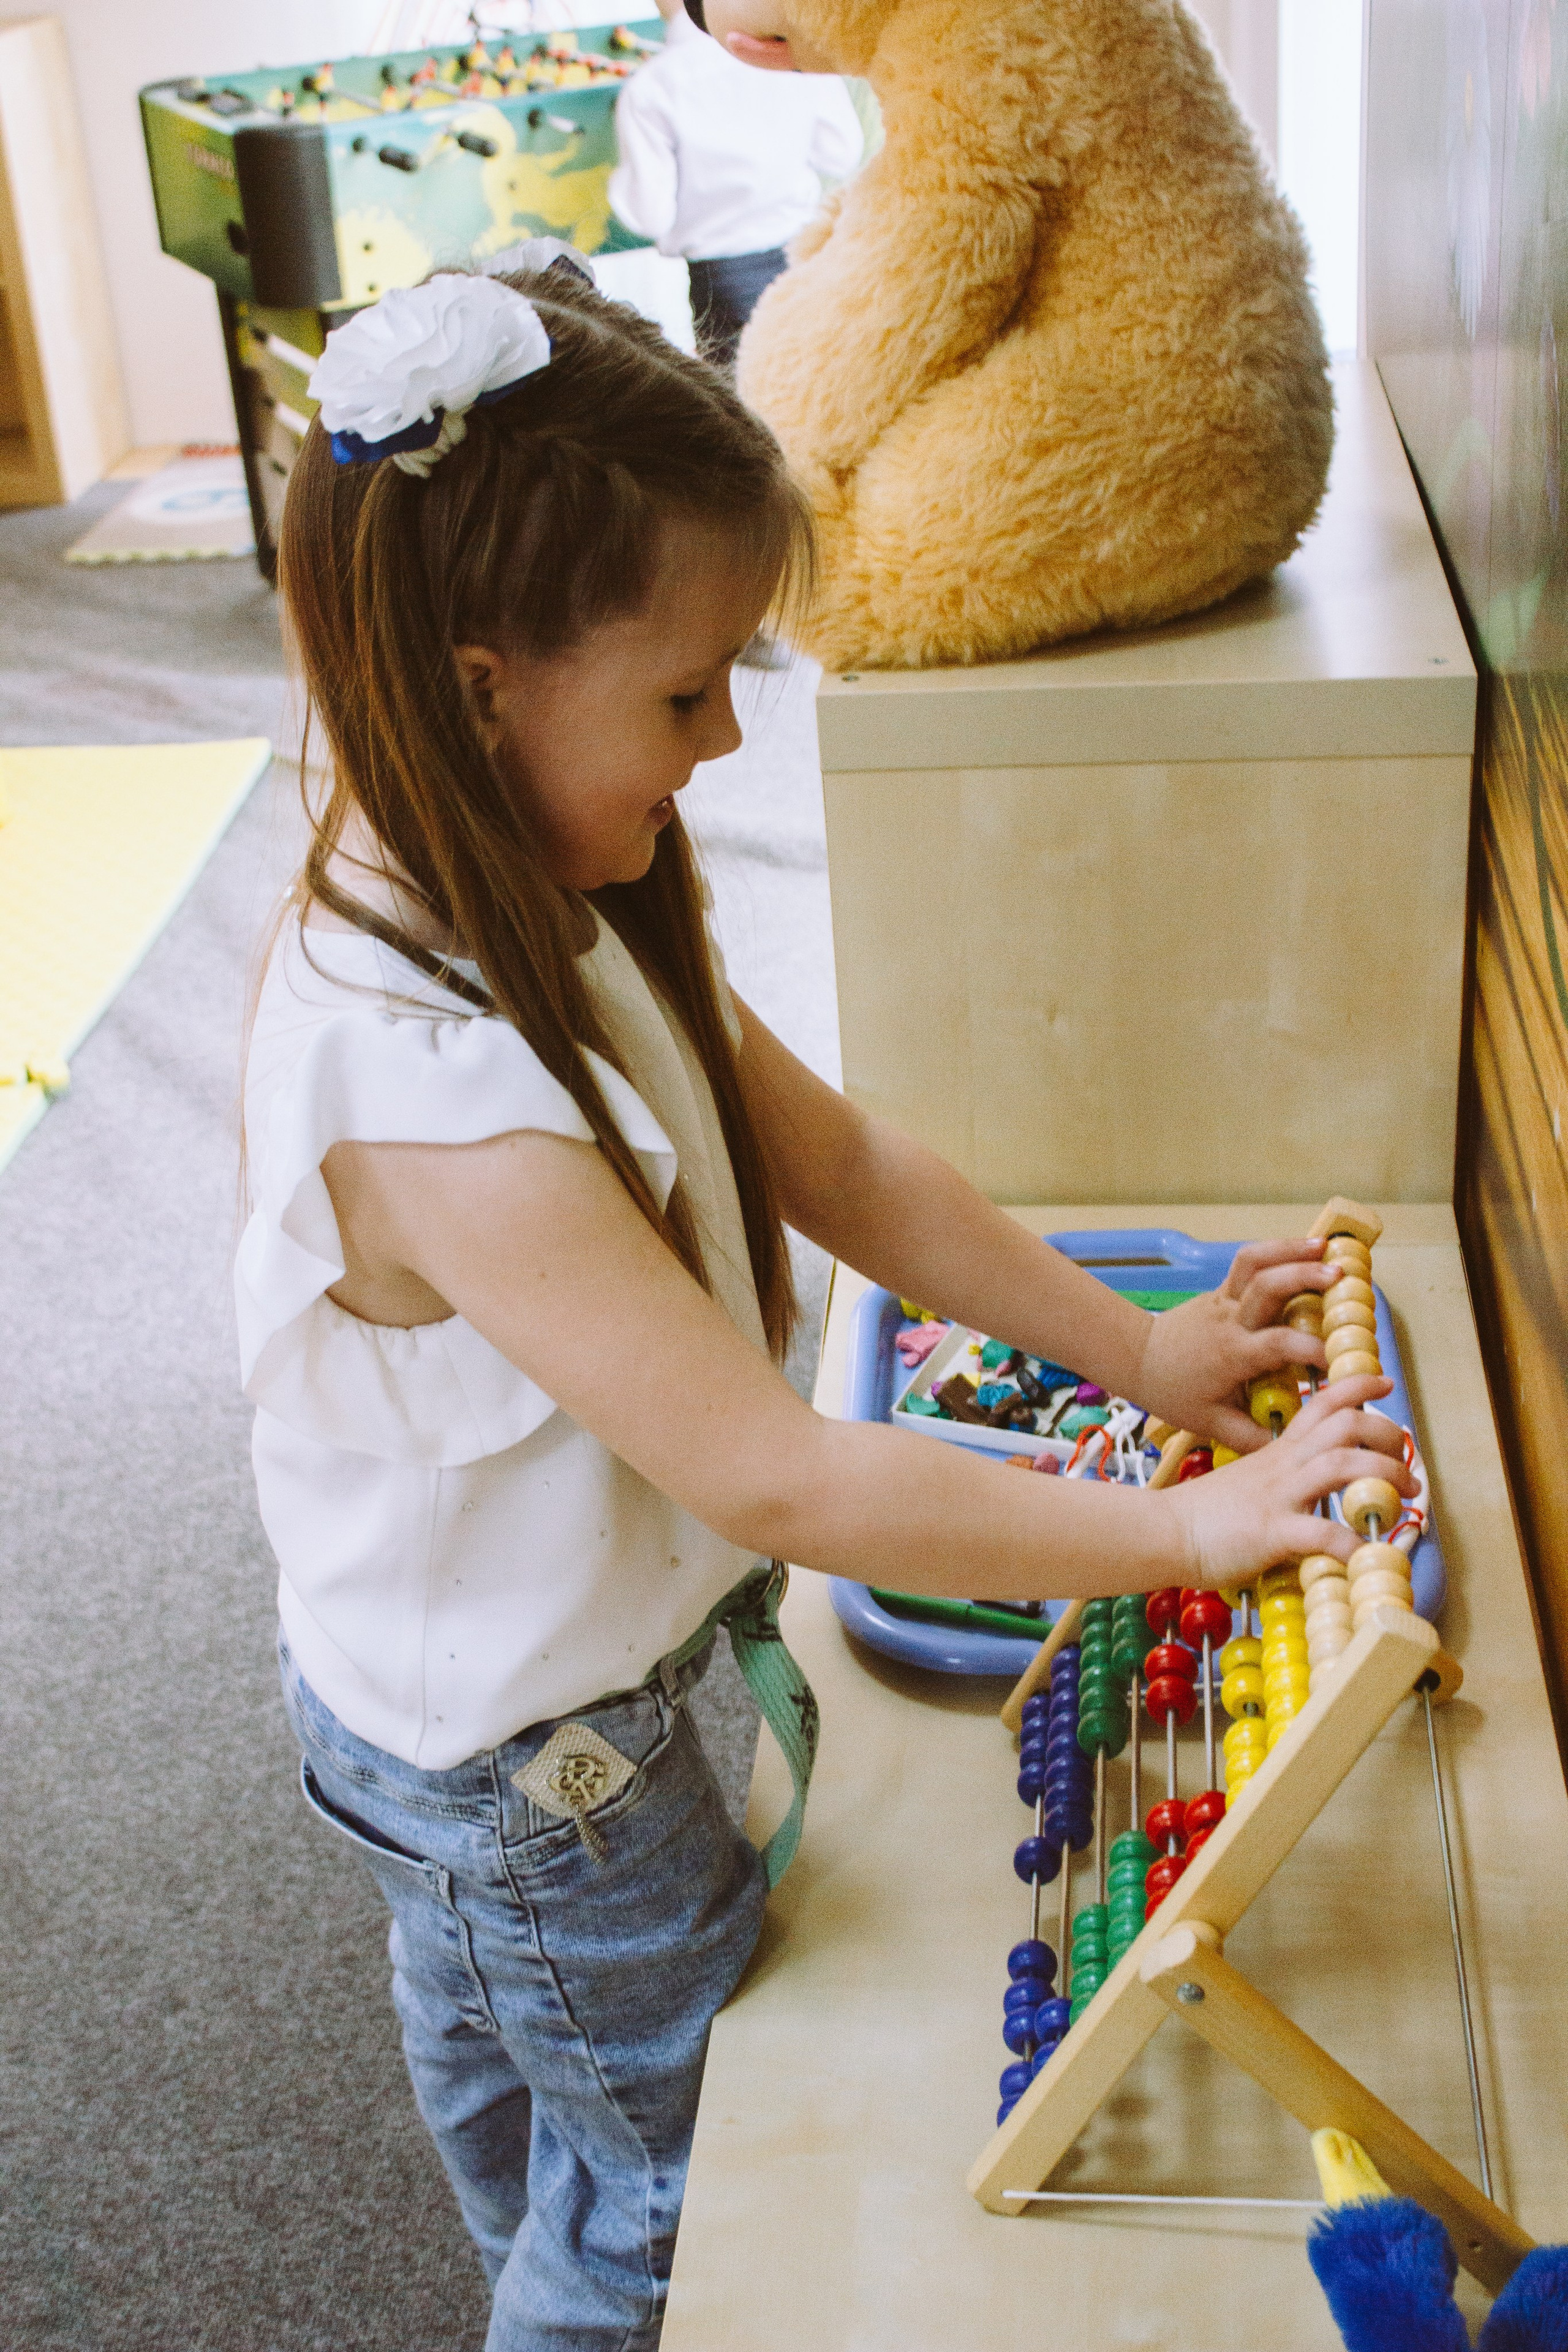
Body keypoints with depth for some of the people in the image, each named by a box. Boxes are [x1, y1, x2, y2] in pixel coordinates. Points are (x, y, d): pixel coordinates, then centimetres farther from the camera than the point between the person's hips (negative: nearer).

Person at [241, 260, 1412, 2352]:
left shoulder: (561, 918, -10)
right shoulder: (430, 1091, -40)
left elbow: (838, 1163, -3)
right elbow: (778, 1479, -39)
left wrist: (1135, 1347, -6)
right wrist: (1187, 1527, -33)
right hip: (538, 1762, -9)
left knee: (492, 2026, 34)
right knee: (680, 2171, 16)